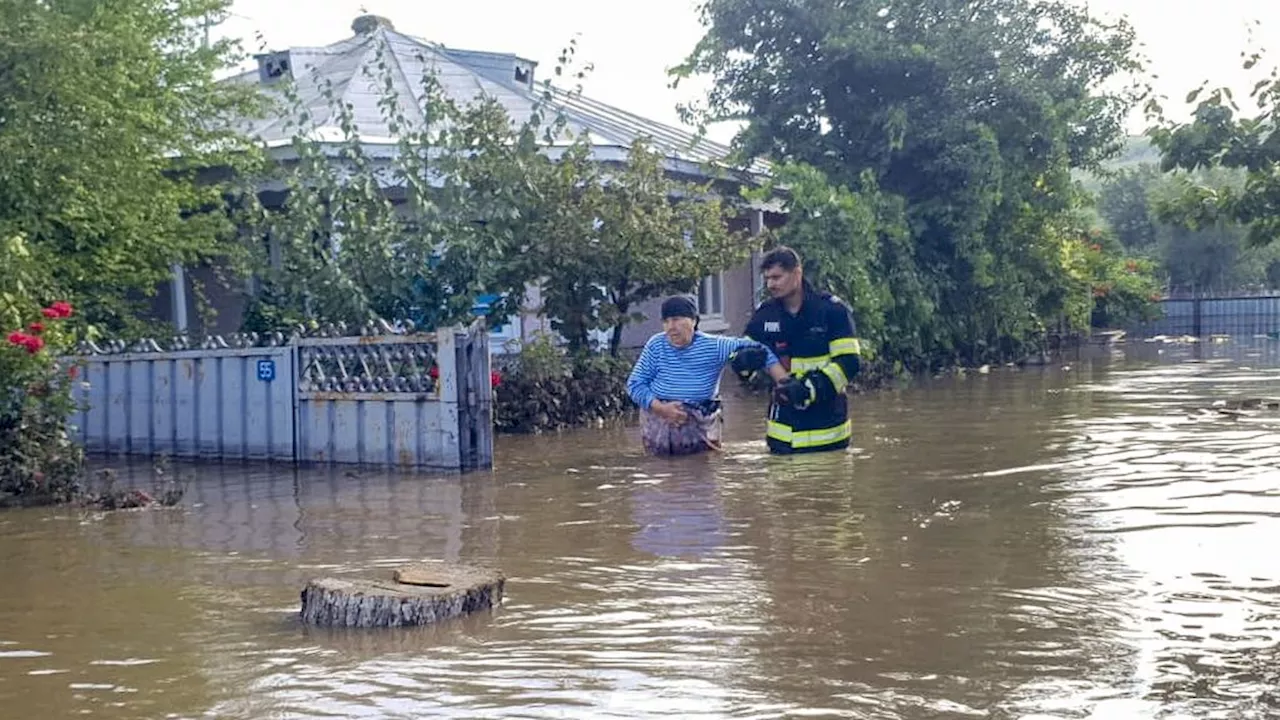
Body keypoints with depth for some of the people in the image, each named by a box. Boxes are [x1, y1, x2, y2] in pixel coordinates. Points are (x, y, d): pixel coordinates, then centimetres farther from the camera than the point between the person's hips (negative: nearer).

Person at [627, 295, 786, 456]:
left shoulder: (713, 346, -8)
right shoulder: (656, 345, -4)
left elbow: (754, 348, -7)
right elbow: (635, 384, -2)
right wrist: (661, 408, -18)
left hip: (701, 424, -1)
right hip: (658, 422, 1)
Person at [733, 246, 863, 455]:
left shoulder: (832, 310, -9)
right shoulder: (765, 314, 3)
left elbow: (849, 362, -15)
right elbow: (740, 356, 12)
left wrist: (809, 388, -26)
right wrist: (747, 360, -14)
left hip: (827, 424, -3)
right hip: (783, 426, 3)